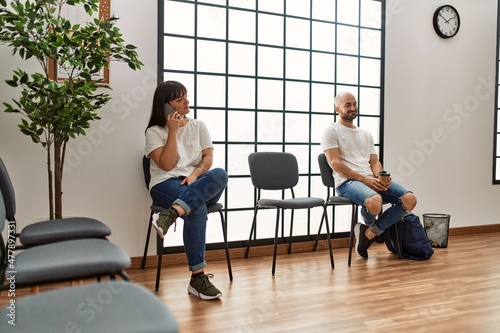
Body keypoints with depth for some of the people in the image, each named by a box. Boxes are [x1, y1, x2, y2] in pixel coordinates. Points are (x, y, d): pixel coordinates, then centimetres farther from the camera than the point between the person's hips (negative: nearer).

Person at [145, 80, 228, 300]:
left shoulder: (198, 126, 16)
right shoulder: (154, 132, 7)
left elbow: (208, 158, 5)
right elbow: (167, 165, -7)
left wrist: (195, 174, -16)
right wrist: (173, 131, -8)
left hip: (200, 186, 3)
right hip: (166, 185, -3)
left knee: (220, 175, -34)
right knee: (197, 210, -37)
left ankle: (170, 215, -49)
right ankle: (197, 278, -35)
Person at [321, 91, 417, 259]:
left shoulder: (366, 134, 24)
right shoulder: (331, 131, 2)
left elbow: (375, 162, 19)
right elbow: (335, 164, -9)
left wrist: (380, 177, -6)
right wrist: (363, 179, -17)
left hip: (372, 180, 7)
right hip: (347, 182, -7)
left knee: (410, 199, -14)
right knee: (375, 201, -38)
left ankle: (369, 233, -5)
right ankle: (370, 226, 1)